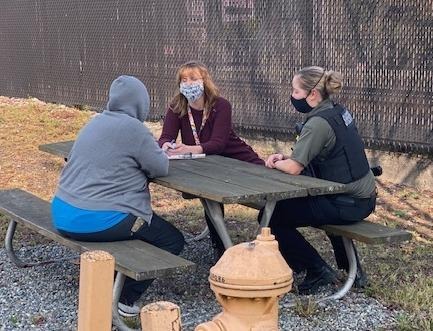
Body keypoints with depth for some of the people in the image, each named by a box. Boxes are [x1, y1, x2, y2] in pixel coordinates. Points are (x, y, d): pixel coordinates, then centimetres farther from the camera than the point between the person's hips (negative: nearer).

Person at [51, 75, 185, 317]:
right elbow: (161, 168, -5)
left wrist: (152, 152, 19)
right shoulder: (133, 128, -11)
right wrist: (160, 154, 17)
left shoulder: (97, 122, 13)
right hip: (96, 221, -9)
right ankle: (123, 300, 1)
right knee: (173, 241, 6)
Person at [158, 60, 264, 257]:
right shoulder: (176, 107, -7)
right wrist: (167, 146, -42)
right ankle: (219, 248, -3)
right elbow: (165, 137, -16)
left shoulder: (221, 106, -19)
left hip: (237, 159, -3)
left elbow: (218, 144, -30)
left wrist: (190, 149, -47)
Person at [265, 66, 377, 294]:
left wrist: (276, 163, -2)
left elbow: (294, 168, -23)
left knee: (272, 217, -3)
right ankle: (351, 268, 35)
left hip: (348, 205, -10)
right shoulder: (338, 112, 9)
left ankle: (317, 271, 2)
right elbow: (307, 156, 17)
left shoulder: (319, 123, -20)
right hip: (364, 198, 10)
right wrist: (284, 158, 3)